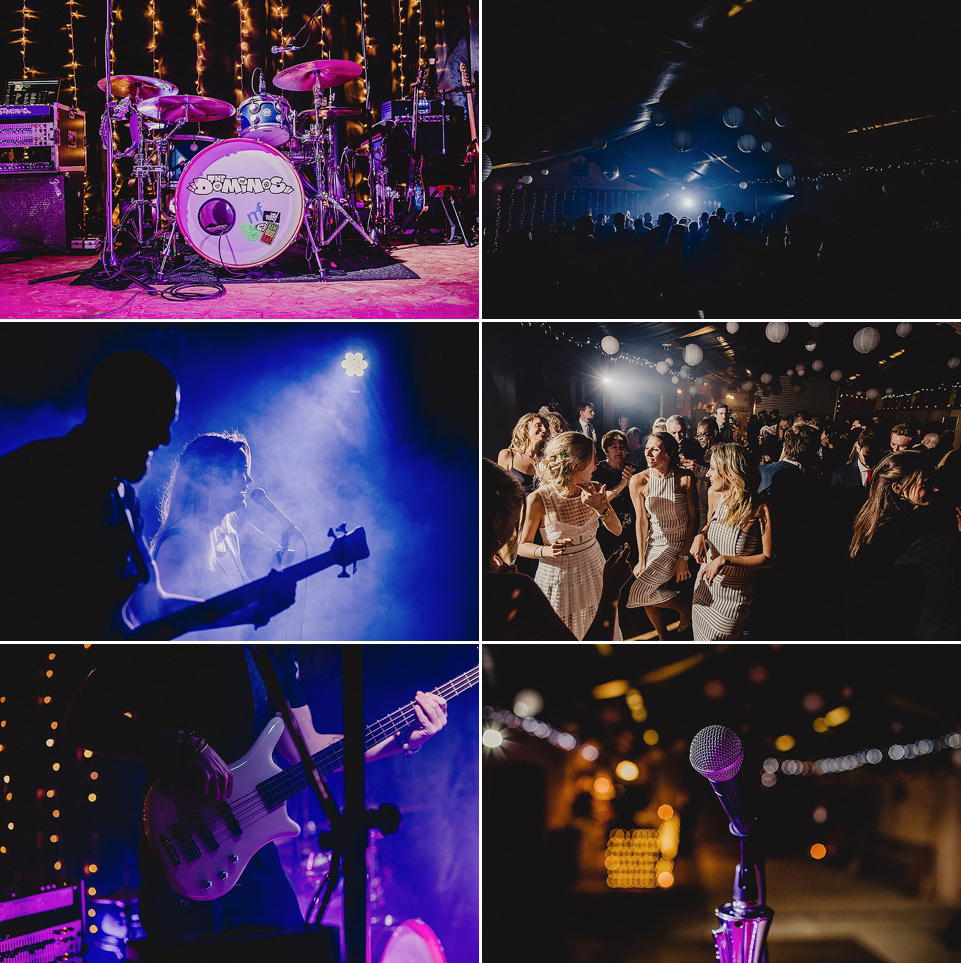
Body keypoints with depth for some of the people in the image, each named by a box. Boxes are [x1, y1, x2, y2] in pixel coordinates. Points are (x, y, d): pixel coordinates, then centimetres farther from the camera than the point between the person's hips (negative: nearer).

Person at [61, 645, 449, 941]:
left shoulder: (272, 650, 10)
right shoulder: (156, 646, -11)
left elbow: (307, 750, 13)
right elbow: (80, 722, -19)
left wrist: (399, 740, 1)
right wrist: (184, 747, -28)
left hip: (253, 850, 6)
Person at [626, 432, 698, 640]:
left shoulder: (685, 479, -15)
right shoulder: (639, 481, -8)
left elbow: (693, 518, -9)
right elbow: (642, 521, -2)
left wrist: (684, 557, -13)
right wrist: (641, 560, -3)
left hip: (680, 543, -4)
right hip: (654, 543, 4)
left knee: (638, 594, -15)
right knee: (650, 600, 5)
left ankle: (685, 607, 9)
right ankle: (663, 639, 29)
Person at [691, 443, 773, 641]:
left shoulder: (759, 509, -20)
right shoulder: (715, 496, -1)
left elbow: (769, 559, -19)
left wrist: (725, 560, -26)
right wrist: (701, 536, -3)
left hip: (733, 595, -6)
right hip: (704, 587, 6)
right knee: (699, 638, 18)